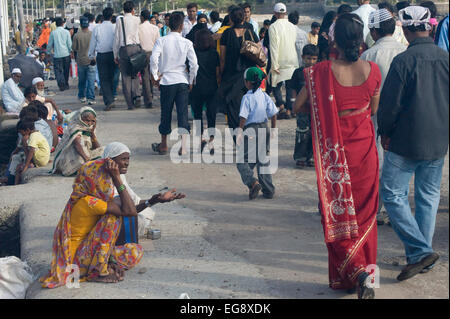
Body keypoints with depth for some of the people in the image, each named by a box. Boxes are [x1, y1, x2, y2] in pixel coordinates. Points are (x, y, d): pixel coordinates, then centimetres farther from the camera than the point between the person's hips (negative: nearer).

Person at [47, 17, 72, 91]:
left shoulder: (53, 33, -2)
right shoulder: (66, 32, -2)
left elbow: (50, 44, 7)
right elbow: (69, 44, 0)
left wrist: (48, 51, 23)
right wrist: (70, 51, 14)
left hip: (57, 55, -2)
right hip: (66, 54, 2)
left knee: (58, 70, 0)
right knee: (66, 70, 14)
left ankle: (61, 84, -16)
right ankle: (66, 84, 23)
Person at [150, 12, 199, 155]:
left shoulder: (161, 41, -3)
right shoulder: (187, 43, -2)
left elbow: (154, 58, -16)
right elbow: (194, 64, -7)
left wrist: (155, 76, -4)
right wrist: (191, 81, 5)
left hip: (166, 81, 0)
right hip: (183, 82, 0)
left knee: (166, 113, 11)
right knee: (183, 113, 3)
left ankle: (163, 145, 23)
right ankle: (183, 147, 0)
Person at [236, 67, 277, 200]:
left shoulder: (247, 97, -12)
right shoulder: (265, 96, 4)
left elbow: (243, 118, -14)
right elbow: (273, 115, 5)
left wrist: (239, 133, -7)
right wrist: (273, 131, 14)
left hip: (250, 130, -6)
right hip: (264, 129, 6)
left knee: (242, 161, 3)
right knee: (263, 160, 13)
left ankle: (253, 183, -17)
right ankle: (268, 190, 15)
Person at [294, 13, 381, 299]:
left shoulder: (322, 71, -14)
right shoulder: (372, 70, -7)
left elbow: (299, 106, -5)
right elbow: (373, 109, 5)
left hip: (334, 149, -2)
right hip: (364, 144, 2)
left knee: (337, 210, 9)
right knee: (363, 210, 15)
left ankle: (356, 272, -5)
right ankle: (364, 273, 24)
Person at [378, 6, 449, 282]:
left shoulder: (404, 61, -14)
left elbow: (390, 103, -13)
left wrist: (385, 132, 2)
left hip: (406, 142, -6)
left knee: (393, 194, 2)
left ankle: (420, 251, -7)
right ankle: (424, 257, 20)